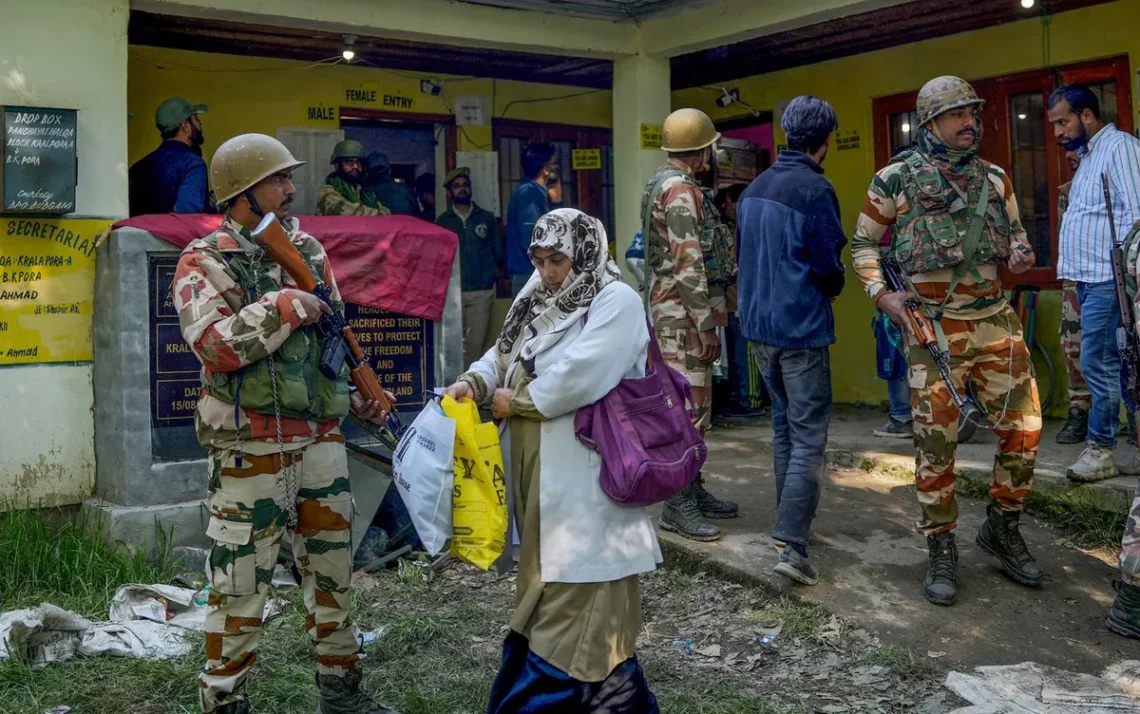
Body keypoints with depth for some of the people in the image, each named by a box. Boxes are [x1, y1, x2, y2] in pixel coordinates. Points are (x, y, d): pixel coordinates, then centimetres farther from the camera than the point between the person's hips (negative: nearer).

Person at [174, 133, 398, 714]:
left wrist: (360, 396, 12)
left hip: (321, 442, 6)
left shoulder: (309, 251, 11)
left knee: (332, 572, 15)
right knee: (240, 585, 3)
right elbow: (214, 345, -22)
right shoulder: (203, 264, -6)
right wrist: (286, 307, -21)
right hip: (250, 452, -6)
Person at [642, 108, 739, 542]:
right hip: (681, 312, -10)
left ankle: (694, 490, 21)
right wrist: (706, 325, -20)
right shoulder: (680, 189, -15)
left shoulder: (662, 183, 17)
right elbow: (689, 264, -21)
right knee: (688, 407, -8)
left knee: (695, 404, 14)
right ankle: (677, 505, -4)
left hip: (671, 307, 10)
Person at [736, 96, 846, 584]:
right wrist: (834, 287, 8)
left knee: (784, 425, 19)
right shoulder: (815, 190, -14)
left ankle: (789, 521, 28)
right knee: (809, 438, -4)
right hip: (801, 328, -8)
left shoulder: (754, 188, 9)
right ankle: (792, 546, -9)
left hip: (758, 324, 8)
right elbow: (829, 266, -13)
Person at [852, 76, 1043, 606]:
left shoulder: (994, 179, 10)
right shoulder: (896, 179, -1)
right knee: (935, 443, 0)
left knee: (1024, 429, 3)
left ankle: (1002, 529, 25)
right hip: (934, 328, -4)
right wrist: (881, 293, -7)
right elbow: (863, 244, 7)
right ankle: (941, 550, 14)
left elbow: (1016, 235, 21)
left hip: (996, 320, 4)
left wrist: (1020, 255, -2)